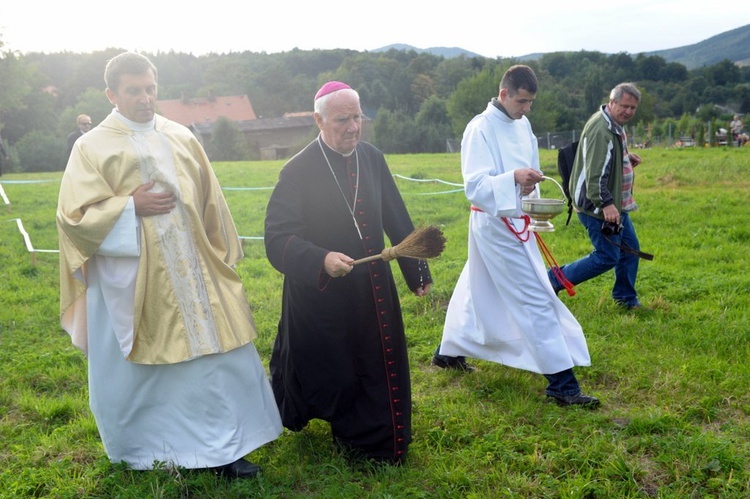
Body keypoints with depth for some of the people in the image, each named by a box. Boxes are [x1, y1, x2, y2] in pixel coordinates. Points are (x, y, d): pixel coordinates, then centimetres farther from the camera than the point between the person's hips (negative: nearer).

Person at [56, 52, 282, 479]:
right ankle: (139, 446, 34)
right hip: (131, 280, -3)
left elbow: (210, 202, 12)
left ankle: (222, 447, 17)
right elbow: (74, 214, -9)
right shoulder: (93, 147, -4)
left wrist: (221, 257, 13)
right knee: (137, 365, 12)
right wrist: (131, 207, -17)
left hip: (192, 272, 3)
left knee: (213, 352, 4)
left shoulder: (182, 138, 6)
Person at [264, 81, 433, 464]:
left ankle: (377, 442, 37)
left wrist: (417, 271, 14)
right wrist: (321, 261, -35)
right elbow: (277, 238, -19)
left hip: (374, 292, 5)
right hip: (319, 297, -5)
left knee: (380, 370, 12)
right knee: (326, 375, 10)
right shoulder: (298, 171, -15)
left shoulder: (372, 159, 1)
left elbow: (397, 220, 9)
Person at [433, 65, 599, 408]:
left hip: (515, 223, 9)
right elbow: (475, 186, -24)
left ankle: (449, 352, 39)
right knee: (536, 301, -7)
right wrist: (514, 179, -39)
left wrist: (531, 185, -5)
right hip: (495, 225, -9)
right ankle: (562, 385, 0)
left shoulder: (522, 124, 8)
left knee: (478, 290, 20)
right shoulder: (481, 129, -18)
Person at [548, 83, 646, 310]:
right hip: (598, 206, -11)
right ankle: (554, 280, 5)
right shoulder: (601, 130, -22)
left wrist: (626, 157, 10)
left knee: (631, 249, 16)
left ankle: (626, 297, 30)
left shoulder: (614, 126, 12)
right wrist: (606, 204, -37)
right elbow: (595, 172, -30)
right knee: (607, 257, -6)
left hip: (614, 204, 11)